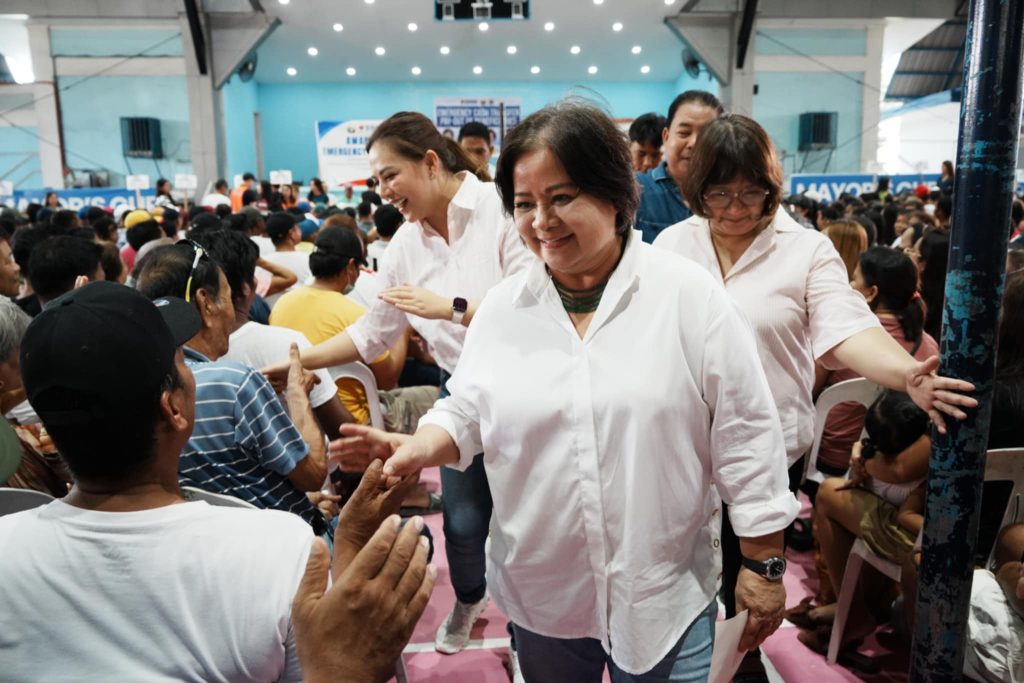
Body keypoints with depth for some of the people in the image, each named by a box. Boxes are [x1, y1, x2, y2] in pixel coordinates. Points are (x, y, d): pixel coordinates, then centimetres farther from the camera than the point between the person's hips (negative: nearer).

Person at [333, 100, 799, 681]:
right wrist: (421, 448, -15)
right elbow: (468, 412, 6)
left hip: (665, 595, -2)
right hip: (541, 593, 3)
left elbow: (746, 436, -7)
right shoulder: (502, 307, -2)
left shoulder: (688, 294, -10)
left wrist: (765, 564, -4)